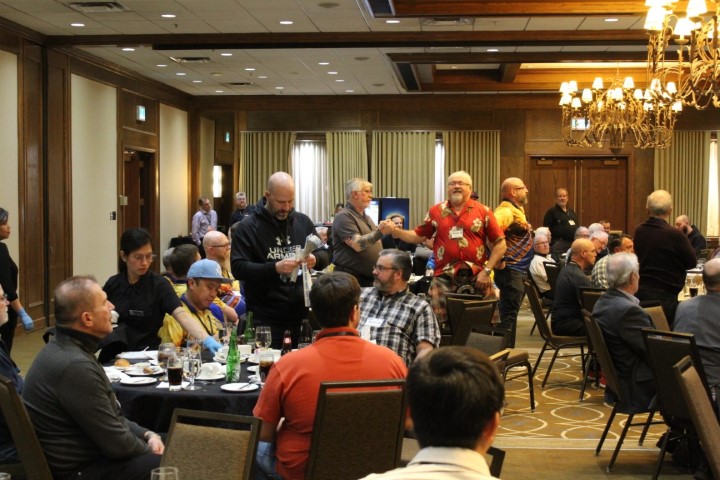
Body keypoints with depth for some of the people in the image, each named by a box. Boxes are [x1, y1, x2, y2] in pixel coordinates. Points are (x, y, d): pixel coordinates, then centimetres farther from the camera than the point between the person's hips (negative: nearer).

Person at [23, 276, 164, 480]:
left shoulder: (65, 348, 5)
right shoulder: (75, 366, -27)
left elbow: (111, 415, 14)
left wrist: (146, 434, 3)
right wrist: (151, 452, -5)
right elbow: (117, 444, -22)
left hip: (80, 454, 10)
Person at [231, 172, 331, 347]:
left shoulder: (303, 221, 11)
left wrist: (315, 259, -11)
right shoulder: (248, 227, -3)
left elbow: (325, 255, 13)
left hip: (302, 313, 4)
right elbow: (238, 268, -11)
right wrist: (274, 268, -24)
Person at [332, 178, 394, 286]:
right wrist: (380, 232, -31)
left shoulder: (366, 217, 19)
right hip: (350, 278, -8)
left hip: (369, 278, 8)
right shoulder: (344, 217, -11)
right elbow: (357, 245, -24)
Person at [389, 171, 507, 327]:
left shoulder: (483, 211, 2)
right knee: (438, 323, 0)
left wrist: (486, 271, -5)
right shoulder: (436, 211, 8)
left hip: (476, 277, -1)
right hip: (444, 277, 1)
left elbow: (500, 244, 2)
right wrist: (395, 231, -5)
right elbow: (419, 236, 10)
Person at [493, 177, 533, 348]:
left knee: (510, 314, 16)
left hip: (519, 271, 10)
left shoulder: (517, 210, 15)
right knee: (509, 315, -7)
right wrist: (498, 260, -26)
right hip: (510, 270, -10)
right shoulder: (506, 211, -17)